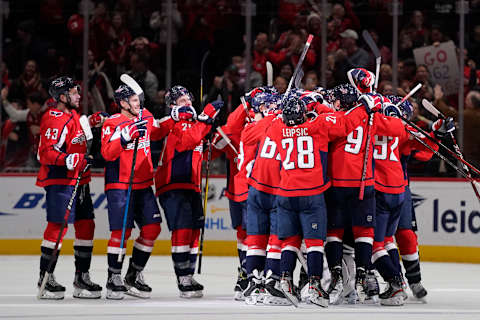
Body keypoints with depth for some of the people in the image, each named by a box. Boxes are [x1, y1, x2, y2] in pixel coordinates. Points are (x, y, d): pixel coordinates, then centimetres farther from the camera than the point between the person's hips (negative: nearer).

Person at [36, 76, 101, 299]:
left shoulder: (73, 116, 16)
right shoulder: (54, 119, -14)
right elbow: (46, 152, -22)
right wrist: (68, 160, -33)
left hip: (78, 180, 10)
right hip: (59, 181, -10)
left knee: (86, 226, 8)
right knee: (57, 227, -11)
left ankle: (82, 277, 14)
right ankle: (45, 277, -5)